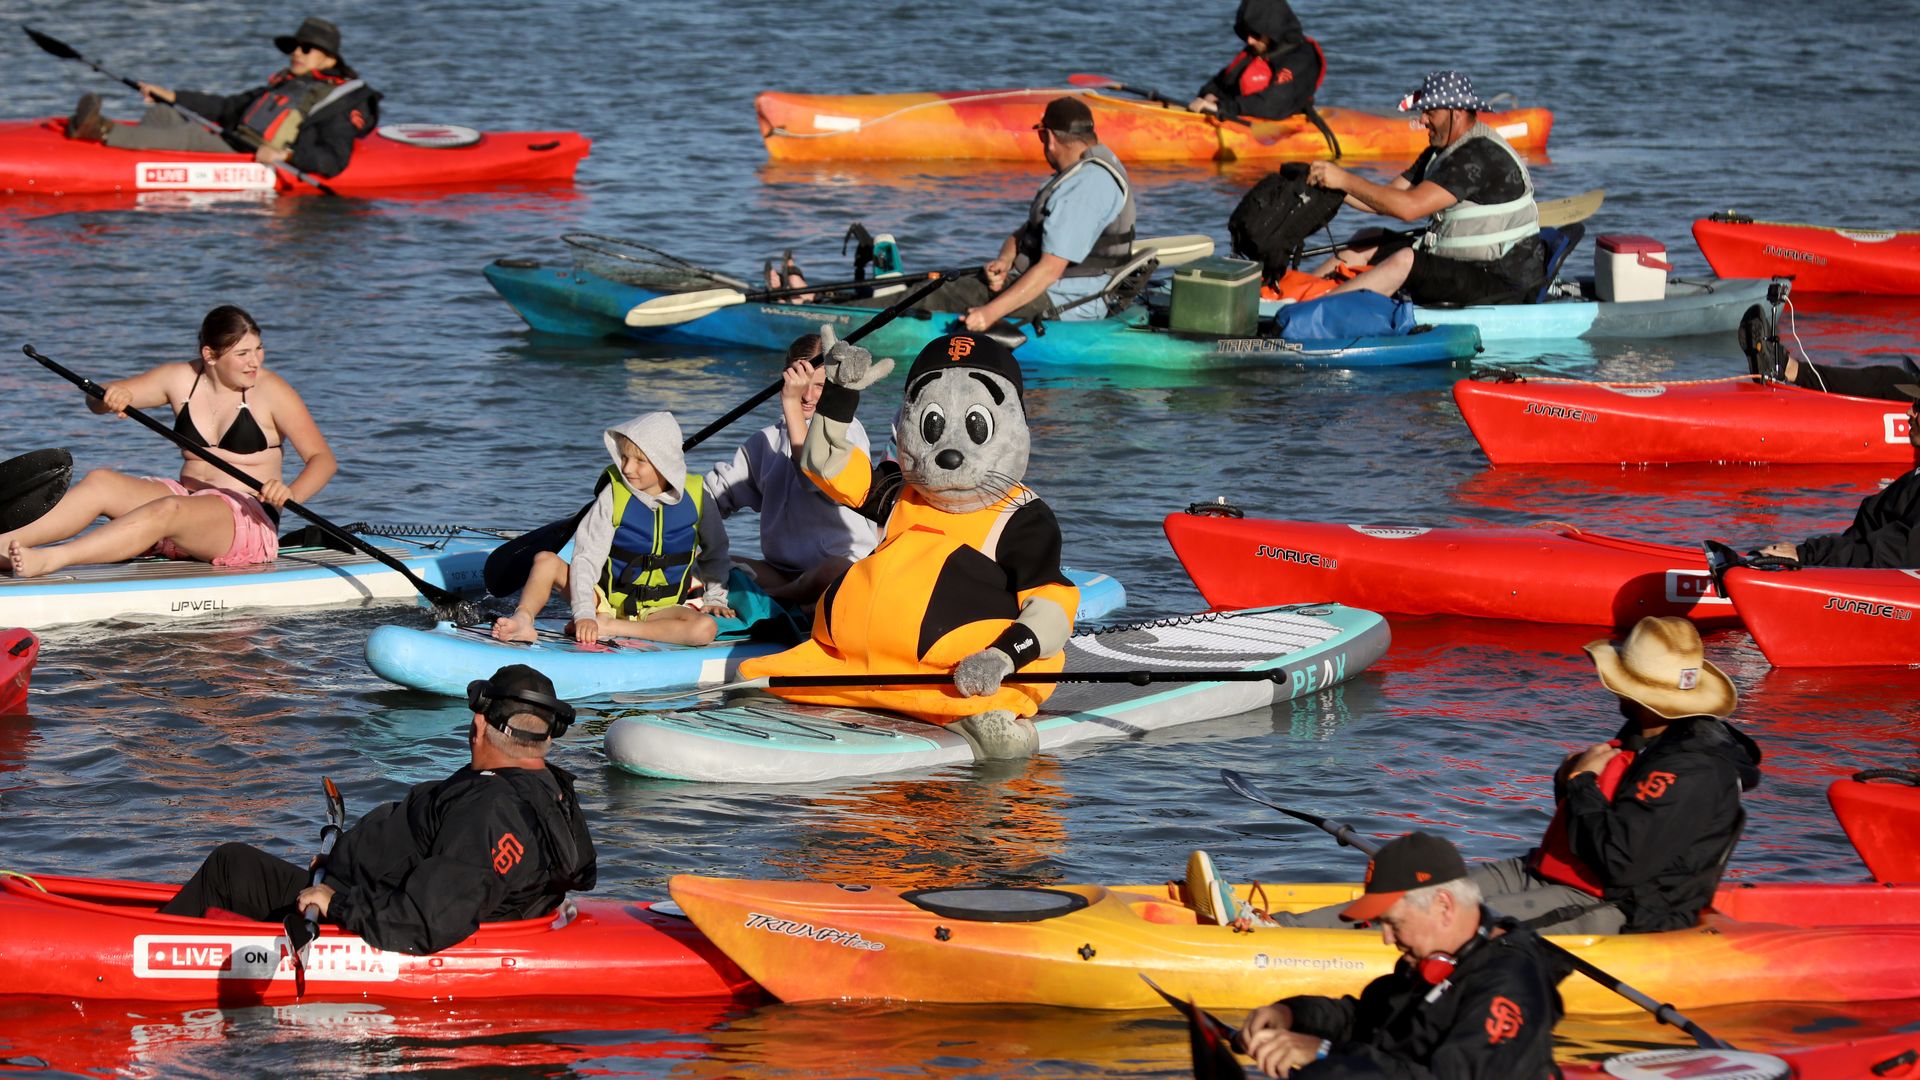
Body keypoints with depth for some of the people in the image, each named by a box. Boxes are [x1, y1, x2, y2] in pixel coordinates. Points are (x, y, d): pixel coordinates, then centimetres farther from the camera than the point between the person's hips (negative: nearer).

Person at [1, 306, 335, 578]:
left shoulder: (271, 392, -6)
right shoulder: (180, 379, 7)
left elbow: (323, 458, -11)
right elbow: (97, 401, 9)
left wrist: (291, 495, -32)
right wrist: (110, 397, -16)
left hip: (248, 517, -6)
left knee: (169, 510, -35)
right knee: (100, 481, -18)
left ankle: (48, 560, -49)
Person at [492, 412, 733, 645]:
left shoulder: (695, 496, -6)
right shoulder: (614, 495, -10)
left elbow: (715, 549, 14)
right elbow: (586, 558, -14)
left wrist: (715, 598, 17)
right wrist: (584, 614, -25)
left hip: (658, 610, 0)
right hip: (607, 597, 0)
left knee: (706, 629, -31)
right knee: (546, 560, -19)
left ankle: (607, 627, -31)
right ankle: (523, 618, -42)